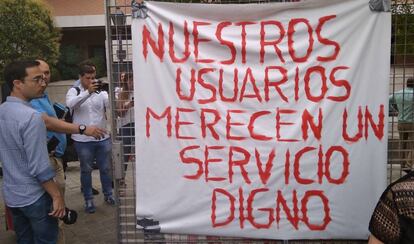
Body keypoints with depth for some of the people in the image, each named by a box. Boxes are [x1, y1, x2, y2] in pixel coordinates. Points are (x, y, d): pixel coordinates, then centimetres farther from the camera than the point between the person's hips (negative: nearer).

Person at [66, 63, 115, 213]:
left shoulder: (101, 91, 3)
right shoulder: (74, 91, -1)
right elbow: (70, 104, -22)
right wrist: (88, 92, -33)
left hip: (103, 138, 2)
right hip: (83, 140, -2)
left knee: (105, 168, 12)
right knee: (86, 170, 10)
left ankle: (108, 195, 28)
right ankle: (88, 200, 21)